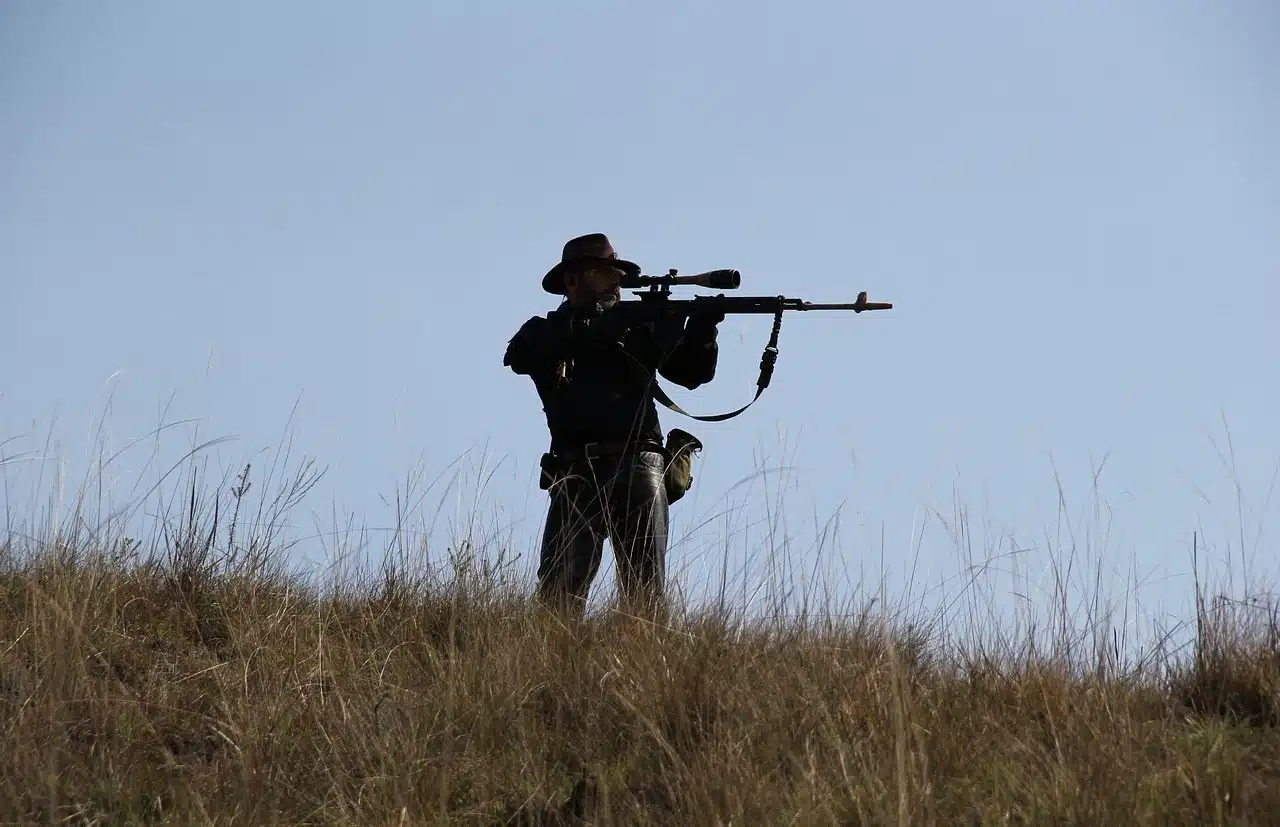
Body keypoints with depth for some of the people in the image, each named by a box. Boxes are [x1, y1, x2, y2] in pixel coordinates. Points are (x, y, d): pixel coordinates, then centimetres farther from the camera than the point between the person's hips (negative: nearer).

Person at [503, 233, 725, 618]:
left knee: (645, 585, -10)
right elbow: (519, 356, -7)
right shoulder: (544, 332, 16)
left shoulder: (638, 328, 22)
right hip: (576, 473, -1)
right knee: (560, 588, -13)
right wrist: (607, 326, -12)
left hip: (637, 465, 1)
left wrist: (702, 328, -6)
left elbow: (692, 371, 16)